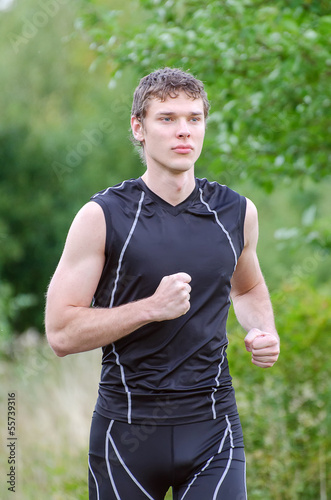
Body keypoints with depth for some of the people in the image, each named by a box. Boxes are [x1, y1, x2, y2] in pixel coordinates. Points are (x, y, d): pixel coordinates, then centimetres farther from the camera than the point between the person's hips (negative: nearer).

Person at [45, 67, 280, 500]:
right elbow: (62, 333, -9)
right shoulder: (102, 217, -6)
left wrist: (264, 332, 5)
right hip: (127, 428, -2)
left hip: (212, 430, 2)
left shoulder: (237, 212, 5)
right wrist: (152, 307, -19)